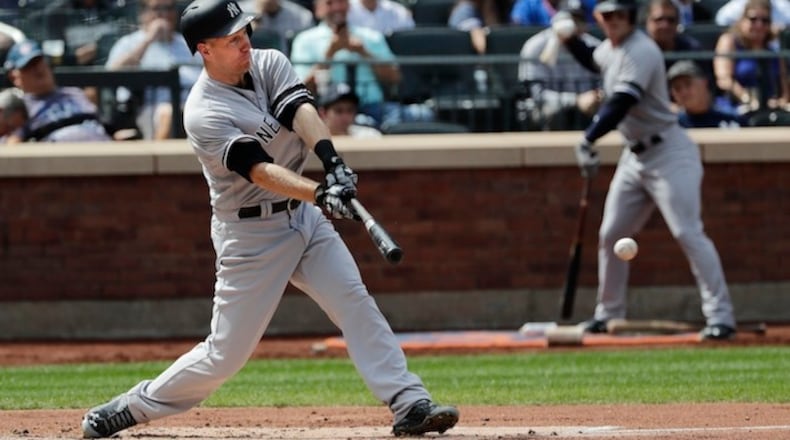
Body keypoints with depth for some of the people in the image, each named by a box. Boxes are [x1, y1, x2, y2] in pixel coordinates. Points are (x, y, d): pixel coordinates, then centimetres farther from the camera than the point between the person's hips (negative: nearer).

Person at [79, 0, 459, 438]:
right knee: (226, 353, -2)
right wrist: (320, 193, -44)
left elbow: (302, 112, -18)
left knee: (356, 304, -8)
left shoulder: (269, 64, -1)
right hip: (250, 233, -6)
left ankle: (410, 405, -11)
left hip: (302, 216, 6)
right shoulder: (204, 115, -20)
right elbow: (260, 172, -30)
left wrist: (333, 163, -35)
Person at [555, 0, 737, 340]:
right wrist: (570, 40, 14)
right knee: (610, 234, 11)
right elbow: (593, 61, 33)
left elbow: (621, 104, -30)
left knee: (687, 232, -16)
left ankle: (720, 317, -18)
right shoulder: (611, 48, 8)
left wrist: (588, 141, -35)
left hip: (668, 153, -9)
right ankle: (609, 313, 24)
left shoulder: (641, 51, -20)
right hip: (635, 156, 9)